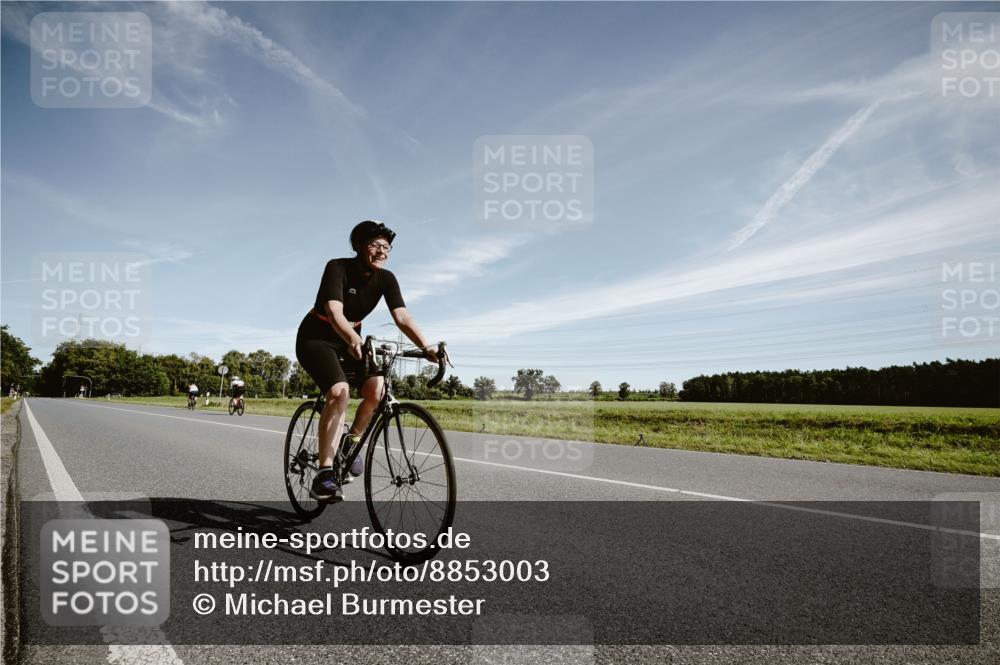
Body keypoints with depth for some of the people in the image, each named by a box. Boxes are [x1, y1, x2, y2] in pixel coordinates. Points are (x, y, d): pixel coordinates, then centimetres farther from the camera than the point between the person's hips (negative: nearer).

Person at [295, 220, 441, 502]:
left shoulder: (385, 278, -9)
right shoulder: (338, 267, -23)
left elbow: (402, 317, -21)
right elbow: (335, 313, -37)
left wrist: (426, 347, -36)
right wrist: (354, 340, -57)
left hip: (349, 340, 5)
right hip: (316, 338, -5)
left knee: (376, 388, -21)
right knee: (339, 391, -30)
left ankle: (351, 442, 5)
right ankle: (324, 473, -25)